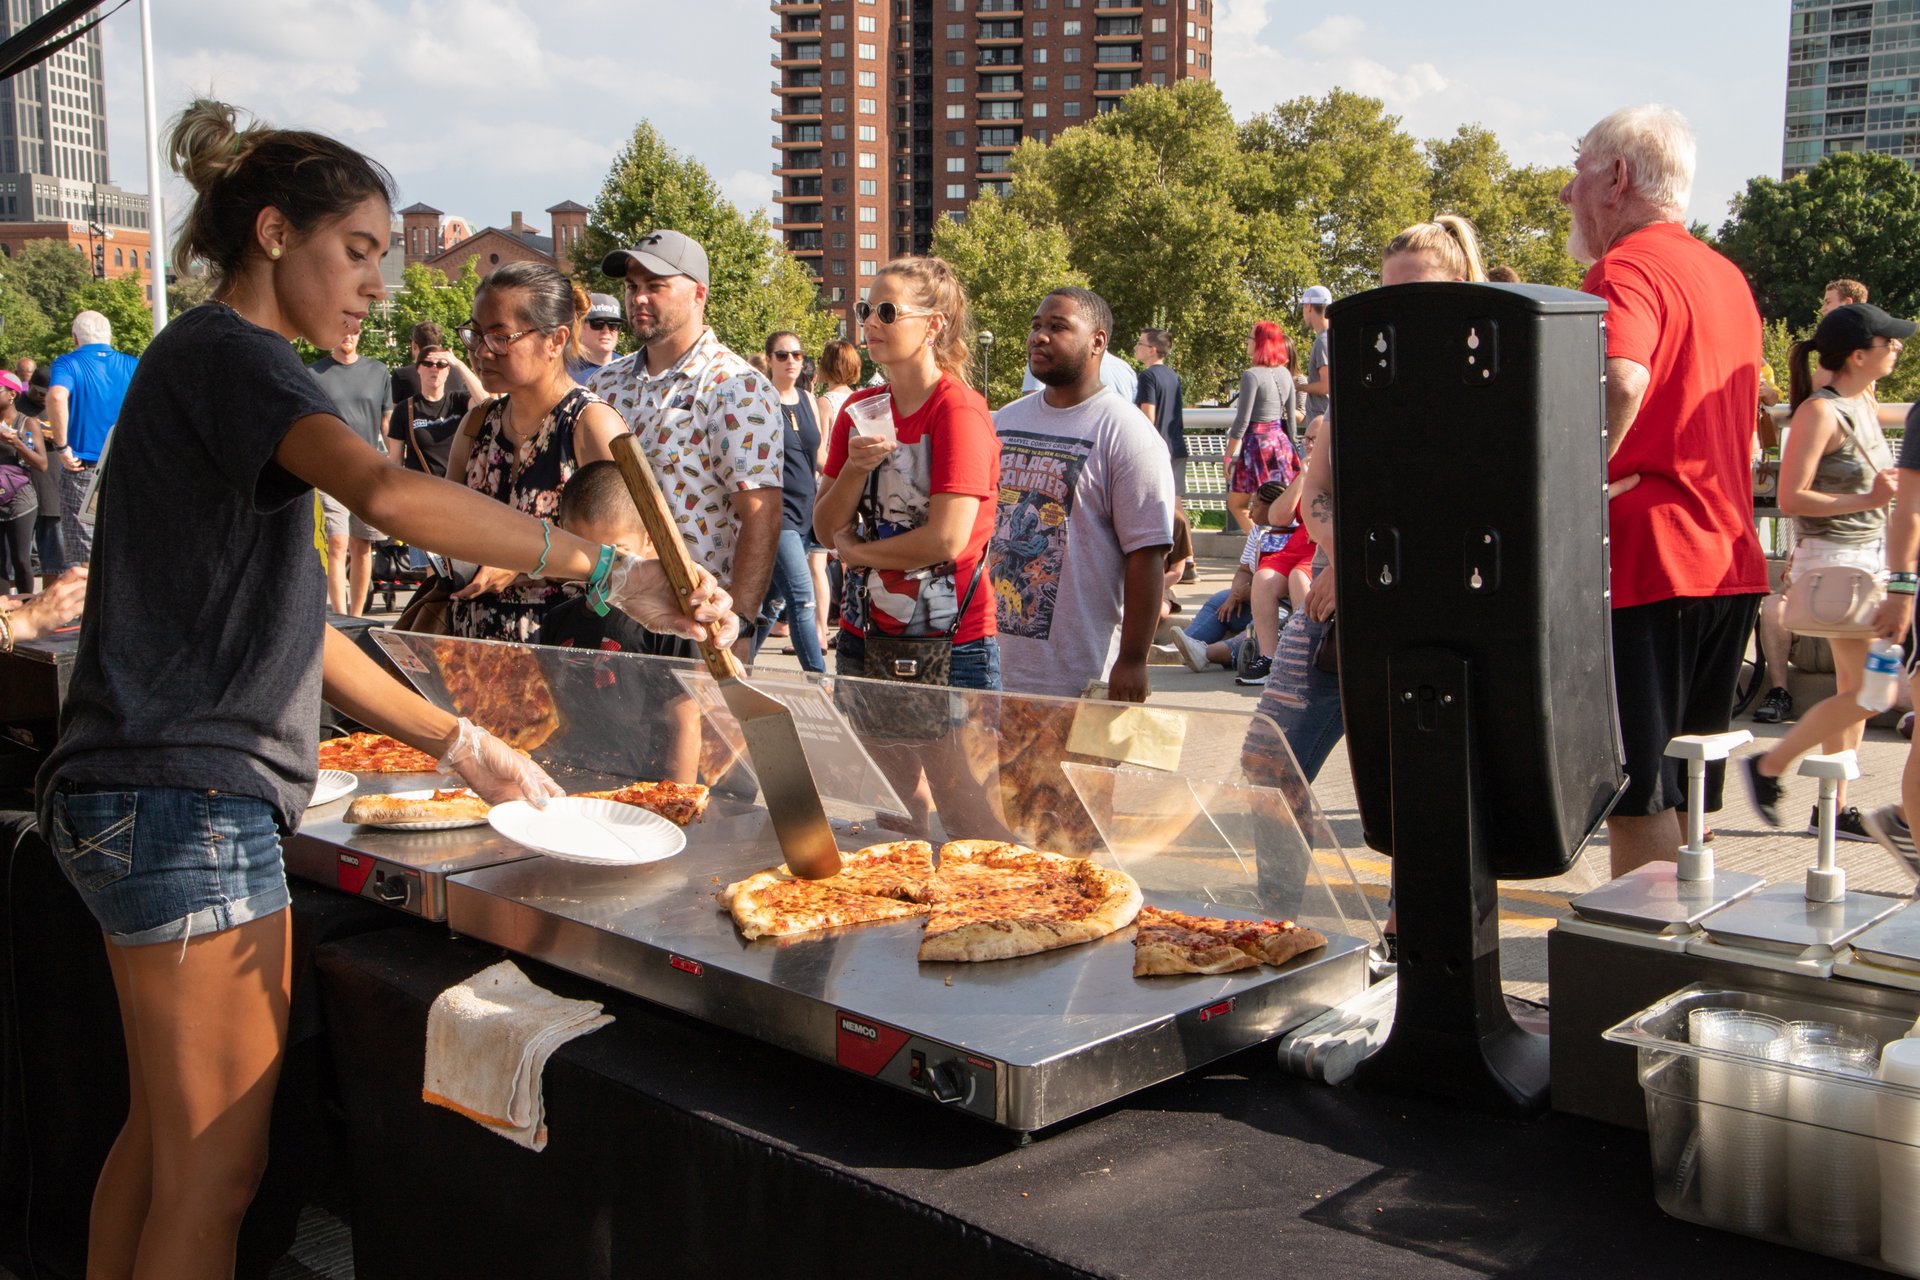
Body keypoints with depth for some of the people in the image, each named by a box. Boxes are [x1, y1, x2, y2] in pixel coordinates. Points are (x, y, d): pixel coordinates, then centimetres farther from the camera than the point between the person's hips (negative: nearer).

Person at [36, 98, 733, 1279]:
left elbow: (285, 628, 18)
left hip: (136, 794, 10)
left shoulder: (204, 362, 20)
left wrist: (460, 744, 14)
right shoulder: (231, 354, -11)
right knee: (213, 1172, -2)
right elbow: (388, 493, -34)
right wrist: (610, 573, -36)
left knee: (162, 1139, 19)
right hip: (188, 796, -10)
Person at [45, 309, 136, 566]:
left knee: (82, 555, 1)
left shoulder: (68, 363, -2)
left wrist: (62, 447, -15)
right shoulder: (133, 365, 8)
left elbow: (56, 397, -23)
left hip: (82, 470, -3)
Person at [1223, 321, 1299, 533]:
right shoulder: (1285, 374, 8)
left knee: (1236, 504, 1)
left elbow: (1242, 421, -15)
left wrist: (1230, 456, -9)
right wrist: (1290, 447, 24)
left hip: (1257, 442, -7)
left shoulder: (1252, 376, -14)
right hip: (1280, 441, 7)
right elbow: (1290, 418, 14)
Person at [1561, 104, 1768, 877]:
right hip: (1728, 559, 9)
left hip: (1643, 561, -9)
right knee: (1685, 791, 17)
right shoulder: (1727, 277, 18)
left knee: (1636, 793, -3)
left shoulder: (1625, 270, -12)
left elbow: (1621, 383, -33)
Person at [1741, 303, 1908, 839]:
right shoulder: (1820, 412, -16)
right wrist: (1868, 500, -22)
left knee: (1854, 687, 10)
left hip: (1869, 554, 9)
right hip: (1832, 558, -9)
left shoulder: (1864, 403, 10)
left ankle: (1834, 808, 18)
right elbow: (1791, 498, -21)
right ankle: (1768, 767, 5)